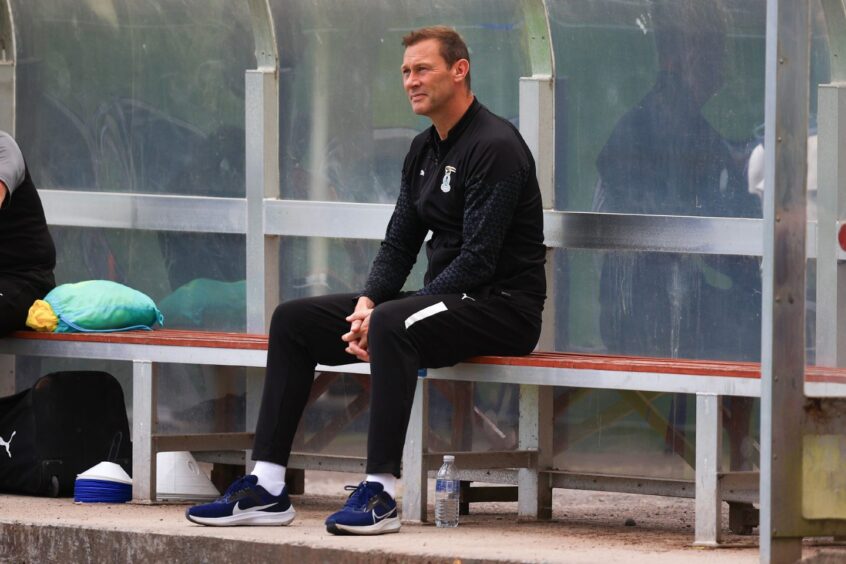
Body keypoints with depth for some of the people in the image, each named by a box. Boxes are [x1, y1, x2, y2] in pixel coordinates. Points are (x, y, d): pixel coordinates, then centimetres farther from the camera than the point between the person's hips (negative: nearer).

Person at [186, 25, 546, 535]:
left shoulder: (495, 146, -16)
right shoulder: (425, 150, 14)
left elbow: (478, 261, -22)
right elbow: (400, 245, 14)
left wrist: (382, 316, -22)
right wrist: (367, 303, -7)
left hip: (502, 304, -10)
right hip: (445, 297, 10)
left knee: (394, 324, -39)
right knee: (293, 320, 2)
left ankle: (380, 494, -39)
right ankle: (267, 489, -5)